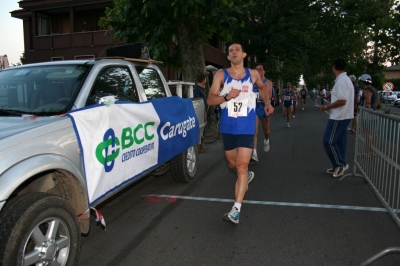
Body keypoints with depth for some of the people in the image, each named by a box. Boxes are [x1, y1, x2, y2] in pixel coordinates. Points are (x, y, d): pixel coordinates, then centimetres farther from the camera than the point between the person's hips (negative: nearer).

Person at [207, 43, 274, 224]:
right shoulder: (221, 75, -1)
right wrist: (227, 96, -23)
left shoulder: (253, 74, 4)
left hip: (246, 128, -1)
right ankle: (247, 176, 51)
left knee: (242, 167, -10)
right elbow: (210, 100, -7)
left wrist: (267, 103, 16)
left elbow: (262, 87, 26)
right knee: (232, 164, 16)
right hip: (227, 128, 2)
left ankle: (236, 210, -9)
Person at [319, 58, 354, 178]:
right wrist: (330, 105, 18)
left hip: (339, 117, -10)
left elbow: (342, 101, -25)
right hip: (343, 116, 10)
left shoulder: (341, 80, -18)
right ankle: (339, 166, 19)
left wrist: (326, 107, -15)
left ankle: (340, 164, 3)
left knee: (329, 141, -5)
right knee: (339, 142, 13)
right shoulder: (345, 79, 15)